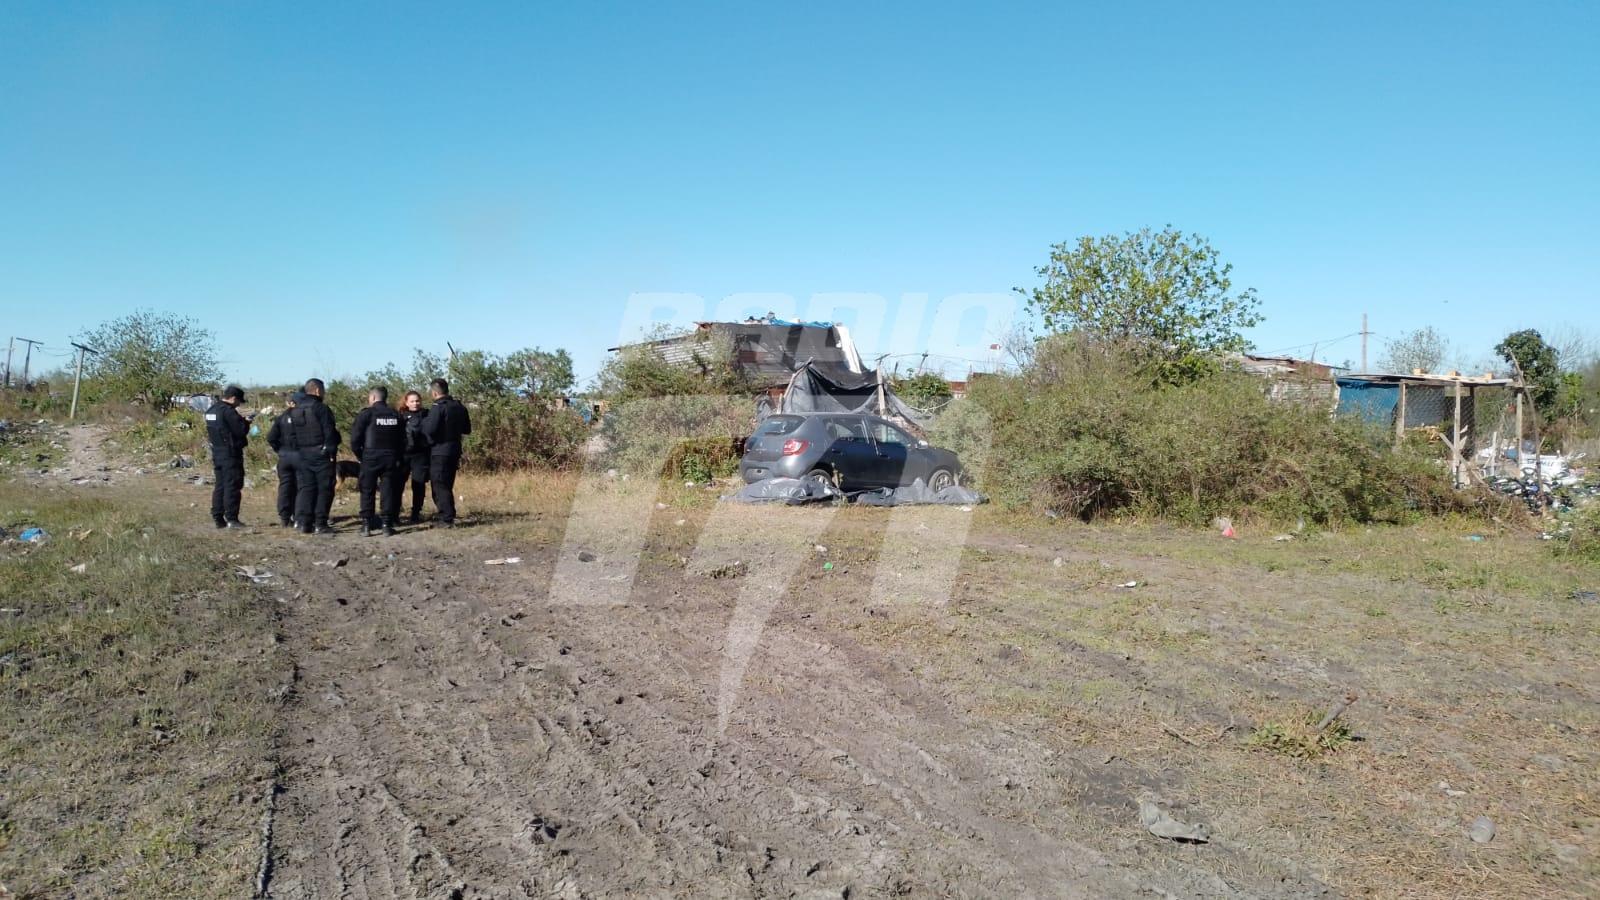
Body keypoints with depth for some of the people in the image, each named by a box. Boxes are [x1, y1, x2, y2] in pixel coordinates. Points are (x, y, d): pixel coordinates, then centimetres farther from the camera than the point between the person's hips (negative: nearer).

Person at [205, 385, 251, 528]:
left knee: (219, 486, 12)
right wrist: (246, 423, 2)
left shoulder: (211, 410, 13)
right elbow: (241, 430, -19)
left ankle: (218, 518, 14)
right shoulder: (228, 411, -17)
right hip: (230, 454, -9)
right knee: (232, 486, -5)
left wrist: (241, 421, 12)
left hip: (216, 453, 9)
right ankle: (231, 518, -5)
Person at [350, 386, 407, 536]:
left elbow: (355, 439, -8)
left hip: (370, 457, -3)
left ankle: (366, 525, 1)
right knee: (389, 491, 6)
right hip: (391, 459, 3)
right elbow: (403, 440, 8)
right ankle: (387, 524, 3)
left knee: (367, 492, 4)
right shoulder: (396, 415, 7)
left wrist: (360, 456, 5)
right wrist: (399, 459, 13)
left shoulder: (366, 414, -5)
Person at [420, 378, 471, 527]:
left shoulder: (438, 407, -15)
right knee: (447, 485, 16)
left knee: (439, 486, -2)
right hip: (454, 451, 7)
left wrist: (423, 422, -3)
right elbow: (467, 430, 15)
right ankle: (449, 517, 18)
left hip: (439, 451, -7)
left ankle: (446, 519, -5)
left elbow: (429, 430, -22)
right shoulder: (460, 407, 8)